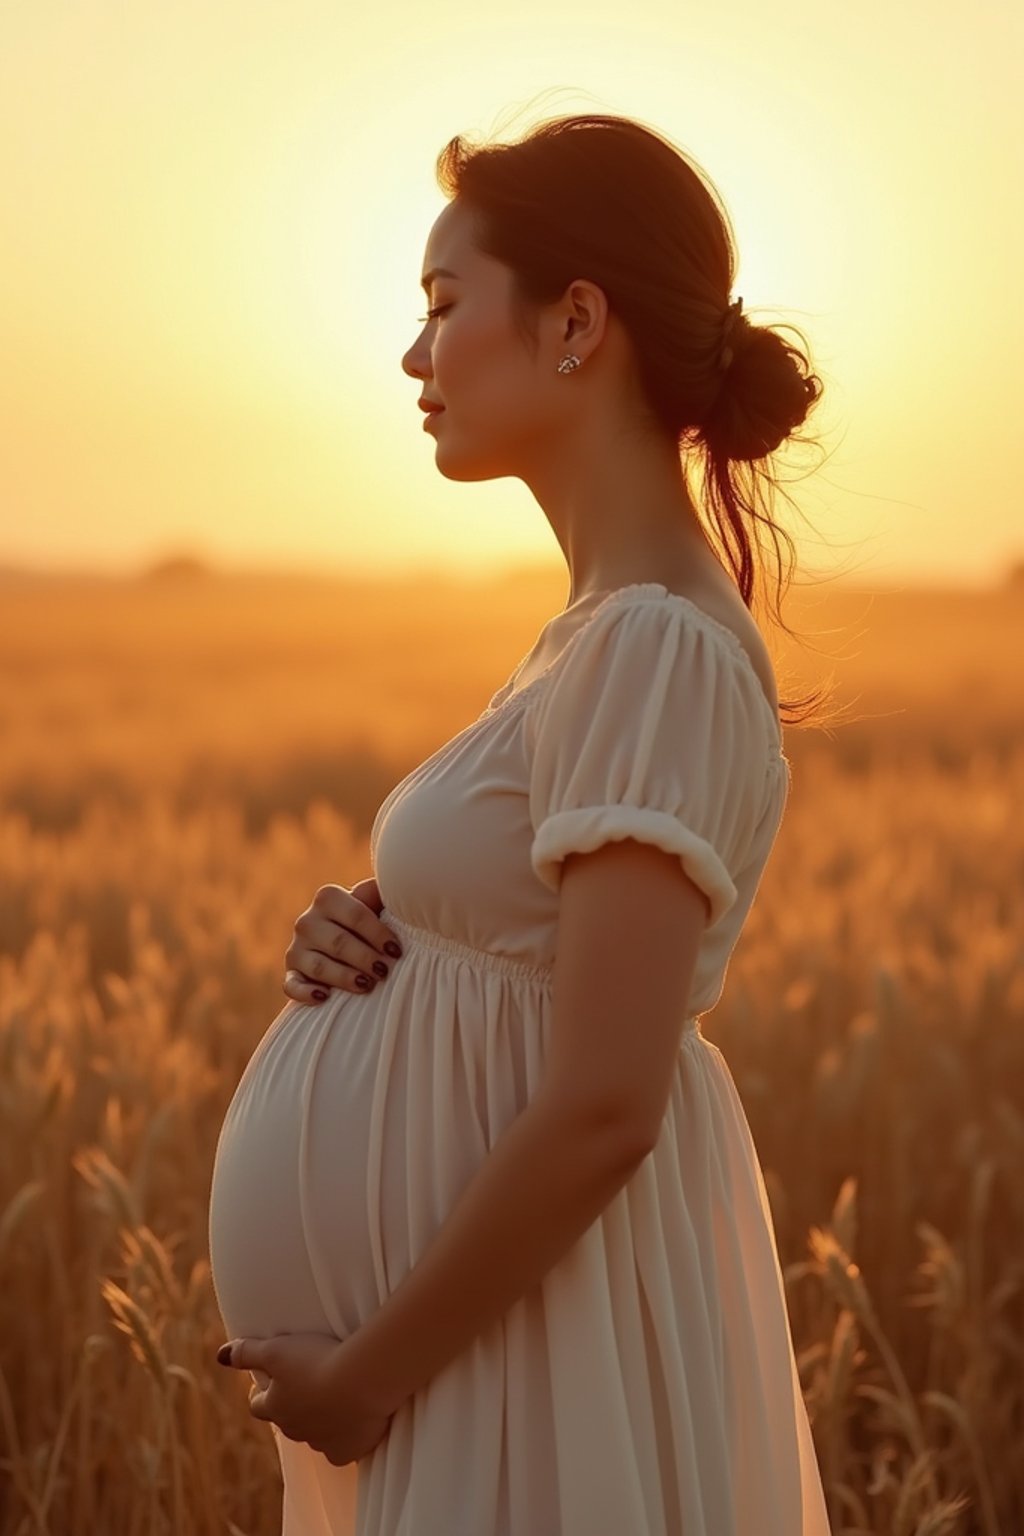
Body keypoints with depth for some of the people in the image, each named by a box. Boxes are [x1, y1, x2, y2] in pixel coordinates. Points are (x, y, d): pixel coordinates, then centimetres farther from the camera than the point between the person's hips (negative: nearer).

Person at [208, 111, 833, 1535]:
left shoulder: (659, 651, -21)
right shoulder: (610, 628, 8)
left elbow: (604, 1108, -25)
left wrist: (365, 1368, -16)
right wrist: (364, 940, -1)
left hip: (529, 1352, -9)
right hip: (479, 1324, 9)